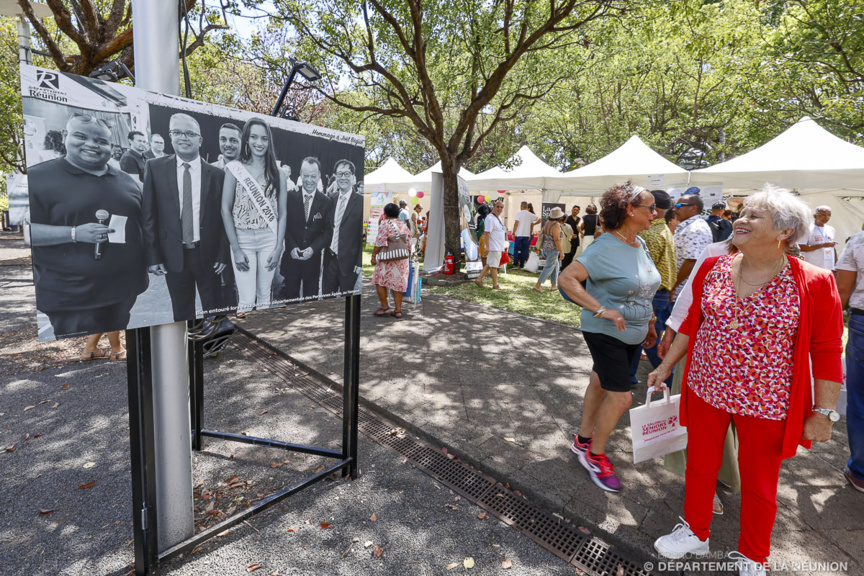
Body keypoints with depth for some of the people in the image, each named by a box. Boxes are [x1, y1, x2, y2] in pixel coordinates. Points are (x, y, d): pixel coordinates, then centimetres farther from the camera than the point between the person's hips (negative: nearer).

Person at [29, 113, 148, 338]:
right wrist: (75, 233, -25)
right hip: (71, 296, -4)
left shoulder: (125, 180, 10)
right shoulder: (38, 177, -7)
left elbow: (141, 225, 19)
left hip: (124, 288, 5)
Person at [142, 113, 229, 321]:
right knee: (182, 314, 13)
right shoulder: (155, 168, 1)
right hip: (174, 255, 1)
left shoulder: (216, 174, 0)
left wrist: (223, 255, -4)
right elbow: (149, 215, 1)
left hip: (208, 254, 0)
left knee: (215, 311, 10)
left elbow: (223, 217, 1)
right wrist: (153, 256, -4)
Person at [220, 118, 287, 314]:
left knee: (264, 296, 7)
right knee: (246, 300, -5)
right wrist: (236, 249, -10)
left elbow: (283, 212, 4)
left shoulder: (277, 172, 5)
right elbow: (225, 209, -4)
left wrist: (278, 247, -5)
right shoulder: (234, 168, -1)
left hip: (269, 239, 2)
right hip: (243, 240, -2)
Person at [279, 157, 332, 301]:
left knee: (311, 296, 11)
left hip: (313, 259, 0)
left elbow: (328, 232, -2)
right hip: (291, 257, 0)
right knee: (289, 295, 9)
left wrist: (313, 249, -15)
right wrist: (292, 247, -14)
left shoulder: (326, 202, 0)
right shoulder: (289, 196, -1)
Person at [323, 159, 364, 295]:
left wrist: (360, 262, -11)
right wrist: (325, 251, 1)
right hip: (330, 259, 4)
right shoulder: (331, 199, 4)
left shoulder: (361, 201, -9)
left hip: (349, 261, -4)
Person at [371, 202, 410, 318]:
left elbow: (379, 242, -15)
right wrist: (406, 256, 22)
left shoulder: (385, 224, -8)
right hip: (402, 258, 6)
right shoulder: (404, 225, 11)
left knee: (380, 280, 8)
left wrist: (373, 256, -11)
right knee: (398, 282, 8)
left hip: (387, 258, -6)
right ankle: (398, 310, 9)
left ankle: (384, 307, 7)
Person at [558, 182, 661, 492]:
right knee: (620, 397, -6)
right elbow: (567, 279, -28)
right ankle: (594, 455, 15)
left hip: (632, 333, 8)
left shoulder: (640, 244, 7)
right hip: (605, 333, -8)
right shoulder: (605, 247, -20)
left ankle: (584, 438, 37)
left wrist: (649, 322, 20)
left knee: (601, 383, 19)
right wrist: (601, 310, -31)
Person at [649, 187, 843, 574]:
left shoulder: (814, 284, -12)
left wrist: (824, 411, -8)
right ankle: (695, 533, 42)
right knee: (699, 467, 17)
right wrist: (666, 365, 10)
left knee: (758, 485, 15)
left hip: (766, 404, -3)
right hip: (705, 390, 3)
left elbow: (827, 352, -8)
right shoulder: (713, 269, -2)